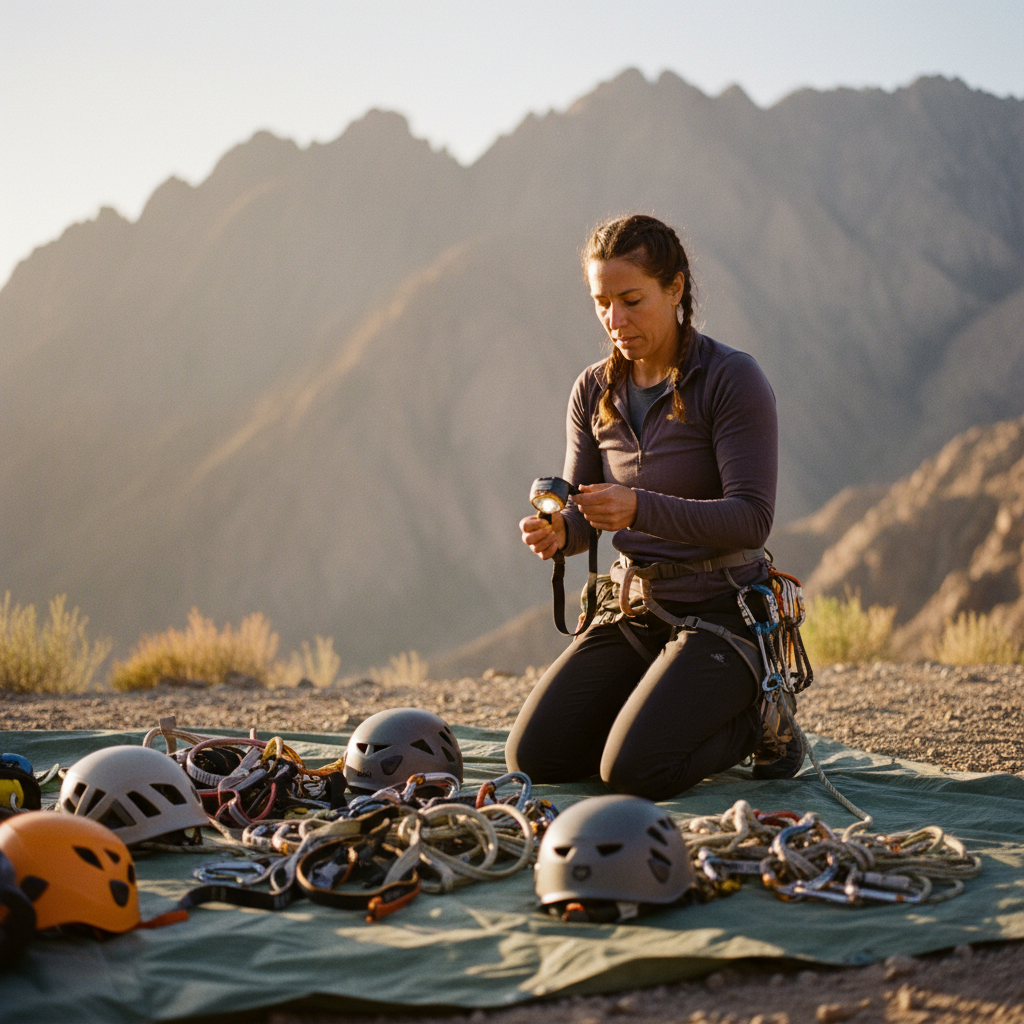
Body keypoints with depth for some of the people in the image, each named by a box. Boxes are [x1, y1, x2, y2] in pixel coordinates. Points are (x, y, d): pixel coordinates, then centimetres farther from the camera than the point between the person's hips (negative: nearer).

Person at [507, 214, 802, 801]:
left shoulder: (734, 379, -13)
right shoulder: (595, 391, 5)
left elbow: (751, 519, -20)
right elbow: (586, 516, 7)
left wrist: (640, 508, -34)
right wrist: (556, 532, -19)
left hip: (719, 610, -6)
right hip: (634, 609, 6)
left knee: (634, 770, -22)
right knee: (534, 757, -5)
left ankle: (756, 720, 7)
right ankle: (670, 708, 18)